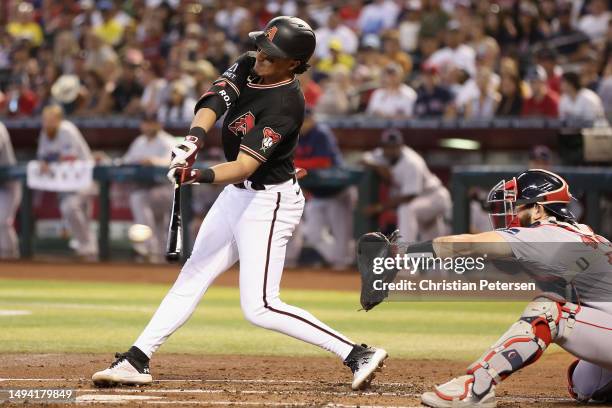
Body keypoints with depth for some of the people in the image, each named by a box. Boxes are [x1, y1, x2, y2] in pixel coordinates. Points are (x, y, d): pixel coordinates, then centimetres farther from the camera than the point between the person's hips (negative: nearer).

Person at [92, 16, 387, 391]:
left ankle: (358, 355, -12)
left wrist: (200, 176, -48)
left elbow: (245, 166, -32)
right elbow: (212, 103, -15)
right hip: (236, 194, 9)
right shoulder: (247, 67, -1)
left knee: (260, 308, -13)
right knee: (192, 278, 11)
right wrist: (195, 138, -35)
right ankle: (137, 361, 16)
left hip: (269, 201, -9)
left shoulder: (285, 104, -25)